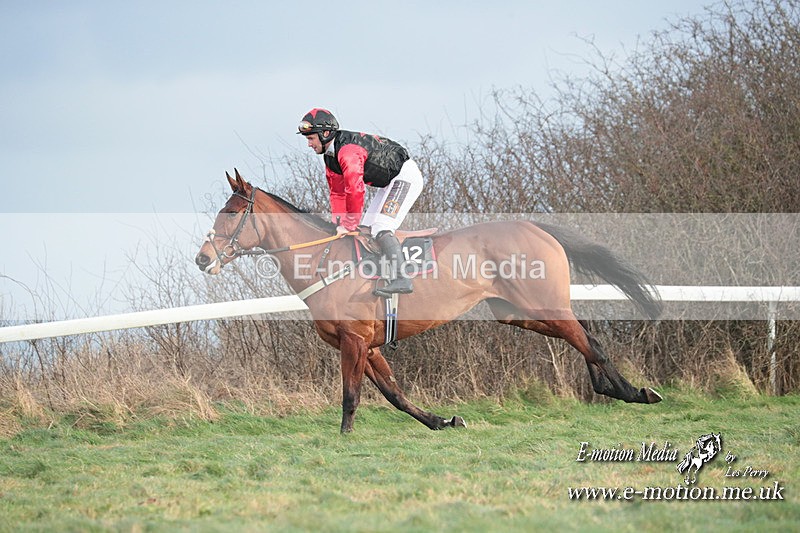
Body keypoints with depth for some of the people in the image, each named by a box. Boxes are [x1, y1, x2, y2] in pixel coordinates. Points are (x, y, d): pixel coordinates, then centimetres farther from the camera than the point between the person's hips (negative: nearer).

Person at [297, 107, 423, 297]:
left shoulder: (348, 150, -27)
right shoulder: (331, 157, 7)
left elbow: (355, 190, -31)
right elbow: (337, 193, 13)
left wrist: (349, 225, -22)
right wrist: (340, 225, 2)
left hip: (406, 175, -11)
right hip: (391, 182, 11)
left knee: (381, 228, -23)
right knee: (366, 230, 12)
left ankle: (400, 279, -32)